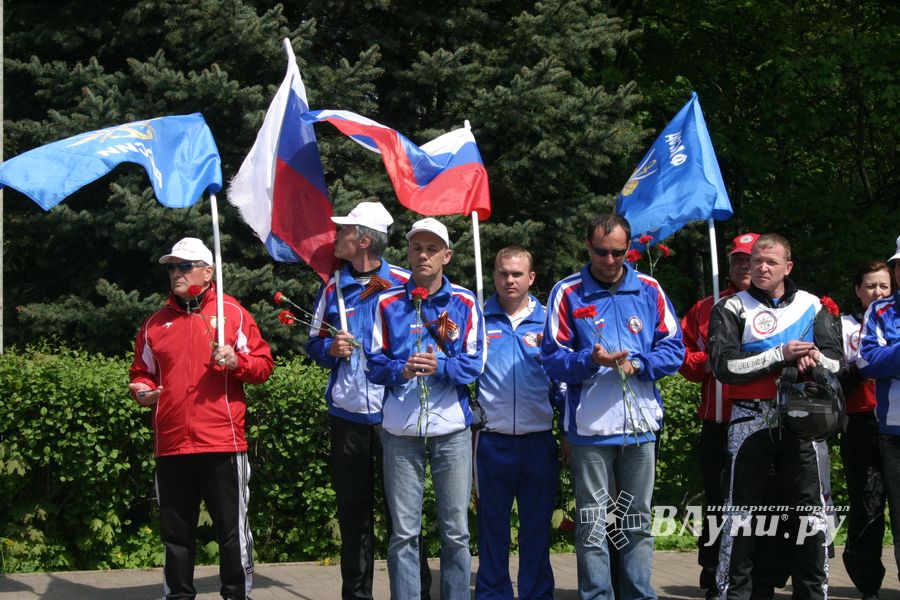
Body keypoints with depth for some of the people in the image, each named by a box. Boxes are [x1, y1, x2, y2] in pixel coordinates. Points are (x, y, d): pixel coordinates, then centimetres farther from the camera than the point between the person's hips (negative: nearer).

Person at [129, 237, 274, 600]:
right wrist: (142, 391, -1)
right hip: (171, 444, 3)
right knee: (175, 531, 9)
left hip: (222, 442, -3)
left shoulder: (232, 313, 5)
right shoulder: (156, 323, 14)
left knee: (232, 529, 0)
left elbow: (263, 365, 3)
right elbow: (142, 372, 21)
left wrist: (236, 361, -16)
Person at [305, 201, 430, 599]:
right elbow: (314, 344, 13)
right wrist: (332, 349, -7)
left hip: (394, 412, -3)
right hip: (347, 413, 3)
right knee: (353, 510, 9)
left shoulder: (404, 284, -2)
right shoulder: (333, 288, 8)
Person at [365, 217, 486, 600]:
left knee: (456, 531, 3)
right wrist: (402, 370, -18)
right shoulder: (387, 303, 7)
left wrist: (439, 367, -20)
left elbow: (474, 363, -1)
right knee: (403, 532, 3)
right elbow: (374, 362, 2)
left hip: (452, 428, 0)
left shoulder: (465, 303, 5)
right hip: (401, 429, 0)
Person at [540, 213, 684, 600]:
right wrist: (591, 361, -21)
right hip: (590, 428, -3)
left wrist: (639, 364, -11)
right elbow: (552, 357, -3)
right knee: (592, 525, -1)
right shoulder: (567, 293, 0)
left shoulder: (649, 291, 7)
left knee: (638, 523, 11)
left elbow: (674, 348, 6)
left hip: (641, 425, 3)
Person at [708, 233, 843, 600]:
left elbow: (836, 363, 8)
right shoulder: (732, 308, 4)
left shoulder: (812, 306, 12)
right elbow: (725, 366, -9)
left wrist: (814, 358, -15)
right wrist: (780, 355, -15)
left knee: (809, 511, 5)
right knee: (743, 511, 0)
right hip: (750, 419, -2)